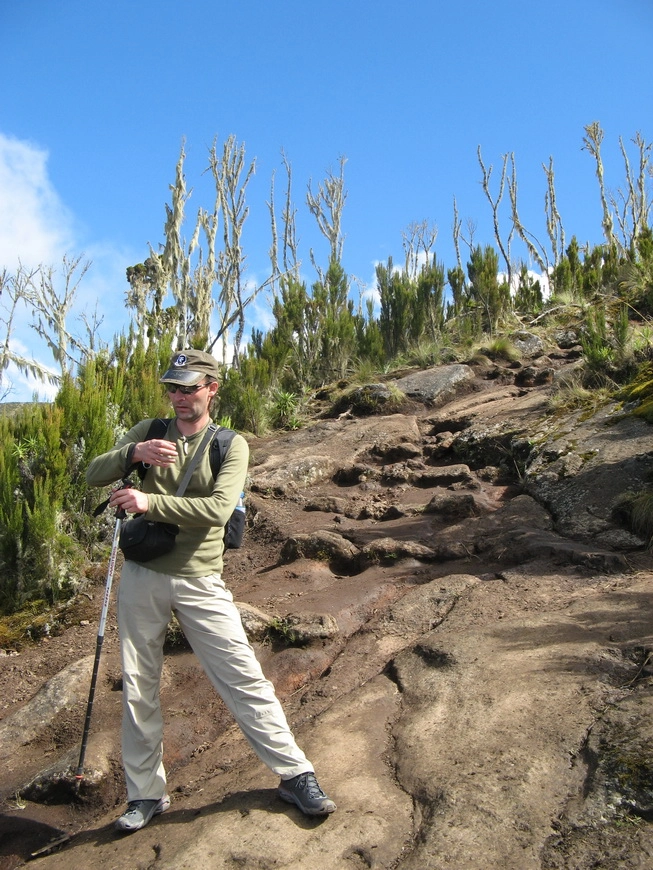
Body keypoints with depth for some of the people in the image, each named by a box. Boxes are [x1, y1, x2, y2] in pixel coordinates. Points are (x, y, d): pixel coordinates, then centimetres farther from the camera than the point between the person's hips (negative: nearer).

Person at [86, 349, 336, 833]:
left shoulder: (231, 444, -3)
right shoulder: (148, 432, 7)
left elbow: (218, 508, -18)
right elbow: (94, 475, -2)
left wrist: (149, 502, -23)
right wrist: (134, 452, -20)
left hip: (199, 581, -3)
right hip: (142, 576, 3)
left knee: (245, 679, -1)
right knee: (138, 688, 11)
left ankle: (295, 776, 14)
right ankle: (146, 795, 28)